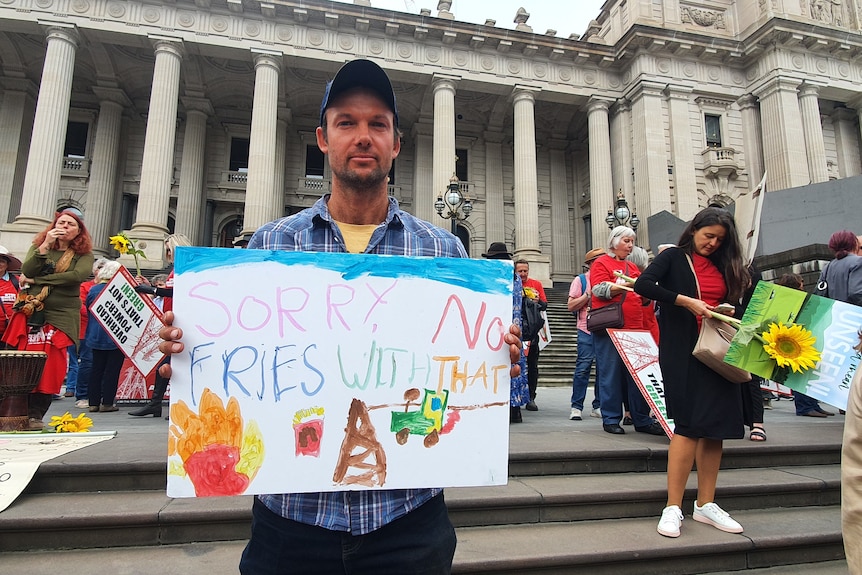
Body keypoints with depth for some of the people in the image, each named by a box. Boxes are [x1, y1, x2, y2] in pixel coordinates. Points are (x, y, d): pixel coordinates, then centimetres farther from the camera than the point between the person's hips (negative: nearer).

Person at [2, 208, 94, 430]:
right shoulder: (38, 245, 11)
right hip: (30, 314, 2)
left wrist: (37, 280, -12)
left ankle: (35, 415, 5)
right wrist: (45, 246, -13)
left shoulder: (83, 254, 3)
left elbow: (78, 275, -17)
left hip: (62, 317, -2)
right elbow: (26, 271, -6)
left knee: (50, 367, -3)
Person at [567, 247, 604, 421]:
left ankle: (598, 406, 14)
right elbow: (571, 306, -2)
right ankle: (576, 407, -1)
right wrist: (588, 294, -8)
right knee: (583, 368, -7)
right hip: (587, 331, -5)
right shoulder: (580, 280, 5)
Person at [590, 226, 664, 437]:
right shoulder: (601, 263, 3)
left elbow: (642, 298, 26)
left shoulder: (633, 268, 22)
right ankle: (611, 419, 6)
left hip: (633, 328, 6)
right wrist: (624, 285, -23)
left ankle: (641, 419, 12)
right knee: (611, 374, -3)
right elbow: (600, 289, -11)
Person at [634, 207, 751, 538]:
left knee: (716, 424, 5)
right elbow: (643, 285, -15)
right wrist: (687, 302, -18)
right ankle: (673, 508, -2)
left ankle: (705, 504, 17)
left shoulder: (725, 266, 17)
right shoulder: (674, 257, 2)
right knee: (689, 424, -9)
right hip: (682, 351, -5)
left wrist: (729, 313, -5)